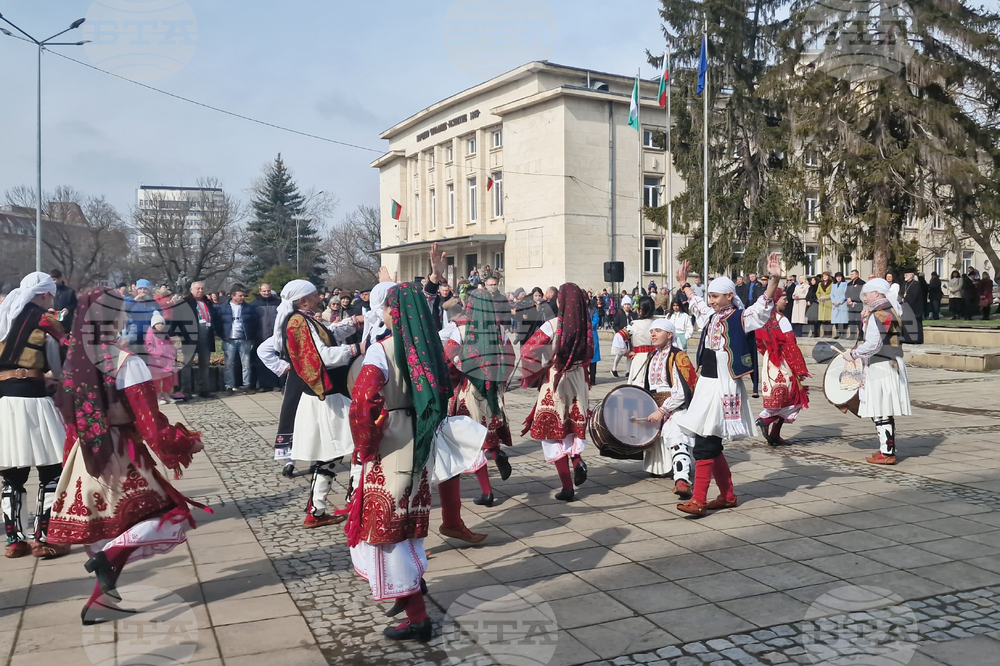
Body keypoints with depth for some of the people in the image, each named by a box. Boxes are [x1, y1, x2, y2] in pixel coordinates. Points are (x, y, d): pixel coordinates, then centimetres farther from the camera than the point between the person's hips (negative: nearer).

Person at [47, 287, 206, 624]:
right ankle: (109, 556, -14)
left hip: (87, 458, 7)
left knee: (102, 527, 17)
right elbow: (150, 422, -17)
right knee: (172, 517, 3)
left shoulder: (74, 360, 3)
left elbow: (71, 417, 12)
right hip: (121, 457, -7)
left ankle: (101, 601, 22)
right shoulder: (126, 361, -16)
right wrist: (187, 442, -4)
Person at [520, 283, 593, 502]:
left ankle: (567, 488, 7)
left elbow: (528, 352, -16)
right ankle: (577, 457, -4)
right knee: (573, 425, 24)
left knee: (554, 431, 6)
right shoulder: (585, 327, -2)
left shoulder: (553, 326, -16)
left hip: (555, 383, -4)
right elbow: (588, 355, 7)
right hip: (578, 382, 5)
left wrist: (532, 375, -1)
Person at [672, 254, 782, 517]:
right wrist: (683, 284, 43)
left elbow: (764, 305, -20)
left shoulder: (741, 318, -6)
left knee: (704, 444, -12)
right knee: (712, 447, 12)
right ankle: (727, 495, 24)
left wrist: (774, 279, -34)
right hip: (706, 384, 8)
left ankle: (699, 500, -9)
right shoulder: (711, 316, 14)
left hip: (723, 387, -8)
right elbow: (696, 303, 34)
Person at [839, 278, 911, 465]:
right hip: (893, 364, 10)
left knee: (881, 413, -5)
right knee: (886, 413, 15)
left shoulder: (877, 315, -14)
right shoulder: (892, 311, 16)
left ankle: (887, 453, -3)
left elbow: (873, 345, -21)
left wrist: (853, 354, -10)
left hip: (880, 369, -10)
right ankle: (888, 448, 23)